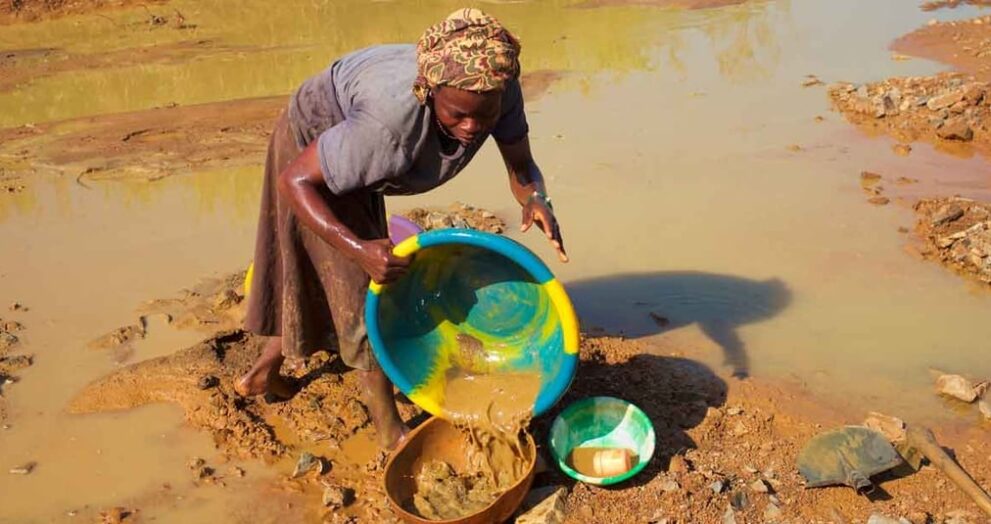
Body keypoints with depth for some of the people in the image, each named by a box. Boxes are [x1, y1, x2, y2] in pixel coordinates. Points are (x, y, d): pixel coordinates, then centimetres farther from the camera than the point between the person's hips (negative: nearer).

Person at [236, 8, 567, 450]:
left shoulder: (497, 87, -29)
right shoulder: (393, 125, -45)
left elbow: (521, 166, -19)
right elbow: (295, 181, -36)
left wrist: (536, 199, -42)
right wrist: (358, 249, -47)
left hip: (353, 139, 7)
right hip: (310, 141, -7)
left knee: (319, 270, 21)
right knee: (361, 284, -6)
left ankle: (265, 372, 43)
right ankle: (390, 431, 7)